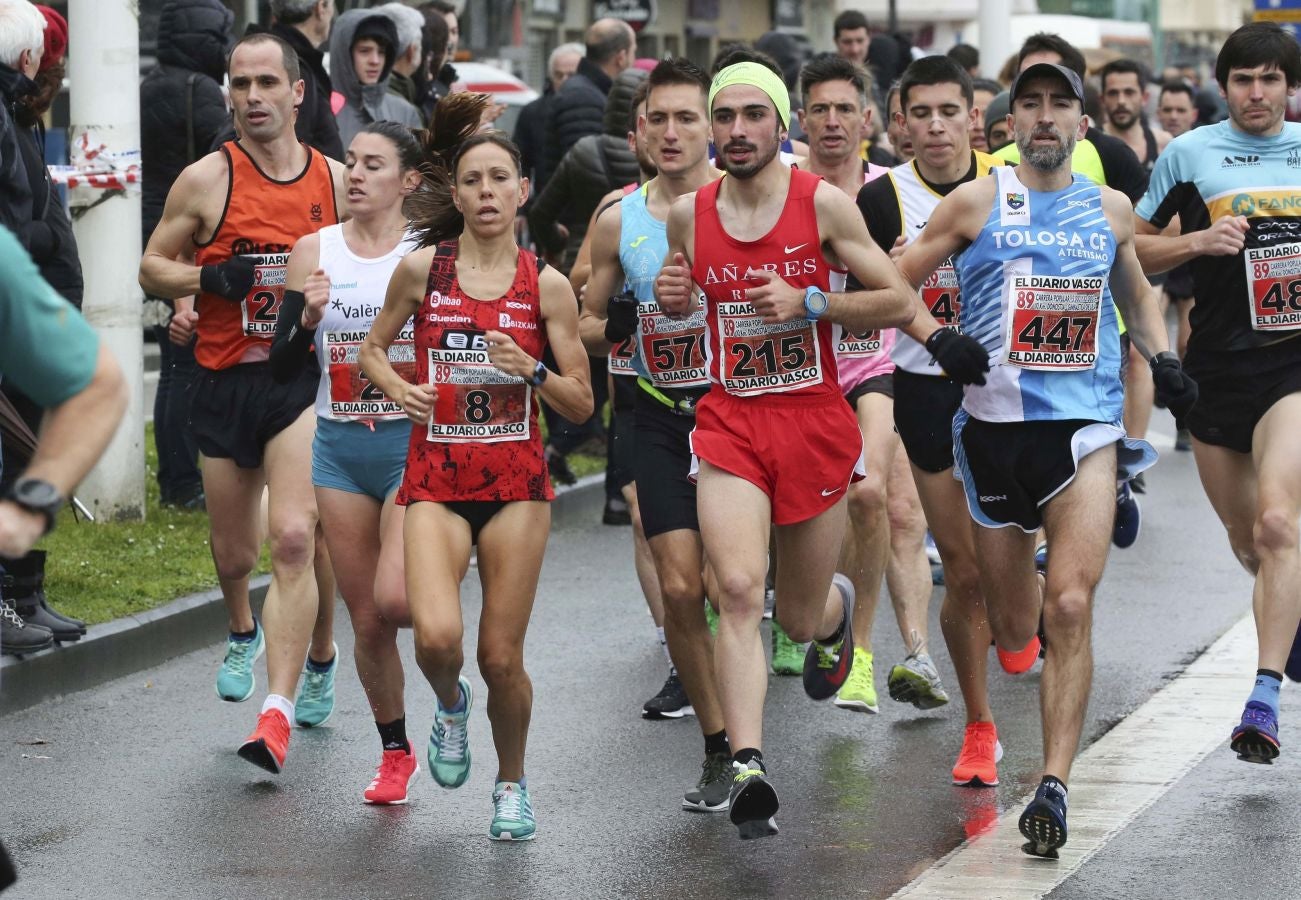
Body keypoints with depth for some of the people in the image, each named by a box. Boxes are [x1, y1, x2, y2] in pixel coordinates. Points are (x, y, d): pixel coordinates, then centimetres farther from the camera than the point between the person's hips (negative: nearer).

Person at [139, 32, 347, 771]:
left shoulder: (335, 179, 3)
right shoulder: (207, 180, -3)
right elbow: (153, 266, 4)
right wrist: (208, 278, -15)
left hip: (303, 378, -1)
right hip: (225, 380, 1)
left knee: (293, 538, -18)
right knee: (235, 553, 13)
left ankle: (279, 715, -20)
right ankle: (245, 634, 49)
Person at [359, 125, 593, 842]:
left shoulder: (547, 286, 0)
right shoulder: (421, 269, 0)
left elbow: (581, 405, 4)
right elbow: (373, 347, 16)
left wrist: (531, 371, -14)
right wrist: (398, 389, -5)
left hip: (516, 479, 1)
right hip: (436, 478, 0)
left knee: (501, 657, 1)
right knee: (437, 637, -21)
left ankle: (511, 783, 27)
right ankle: (449, 703, 16)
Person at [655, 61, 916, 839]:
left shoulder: (824, 204, -6)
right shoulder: (688, 214, 3)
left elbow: (898, 304, -4)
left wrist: (809, 303, -17)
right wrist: (672, 298, -2)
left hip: (815, 421, -1)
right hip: (730, 424, 1)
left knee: (801, 619, 11)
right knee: (739, 591, -21)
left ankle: (836, 606, 50)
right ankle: (748, 769, -26)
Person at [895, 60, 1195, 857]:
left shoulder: (1111, 209, 10)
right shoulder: (977, 202, 2)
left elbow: (1137, 295, 27)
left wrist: (1164, 359, 11)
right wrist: (937, 339, -11)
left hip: (1086, 424, 0)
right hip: (995, 424, 0)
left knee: (1069, 607, -17)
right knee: (1014, 631, 9)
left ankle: (1055, 786, -18)